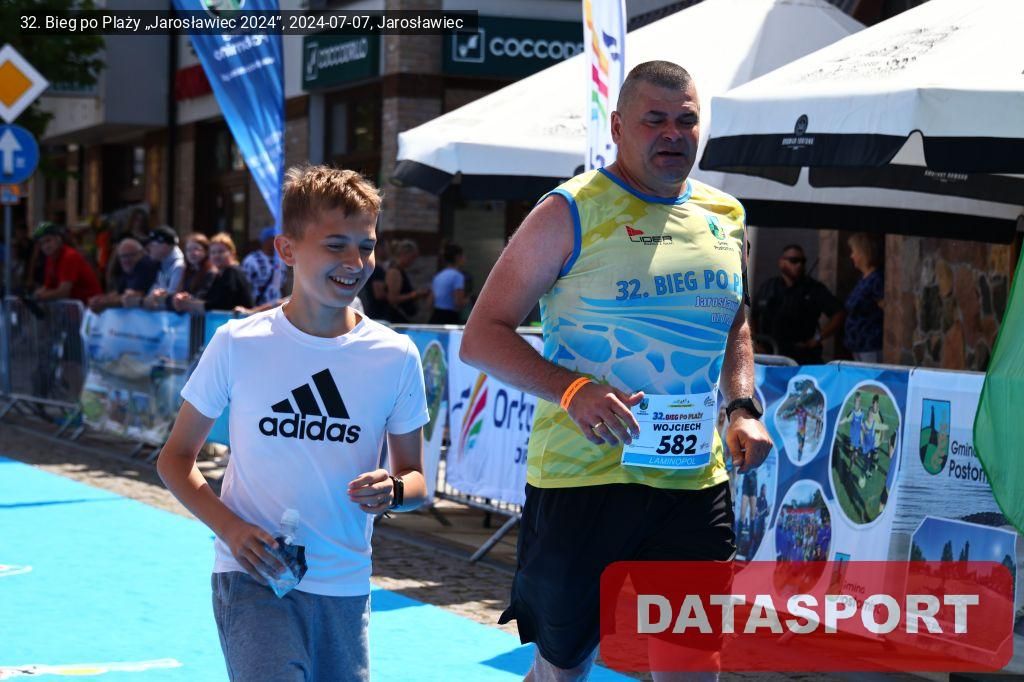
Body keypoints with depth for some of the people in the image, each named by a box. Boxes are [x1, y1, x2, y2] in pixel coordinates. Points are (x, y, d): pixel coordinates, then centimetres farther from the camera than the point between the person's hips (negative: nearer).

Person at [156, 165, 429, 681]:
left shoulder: (395, 357, 0)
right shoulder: (238, 344, -4)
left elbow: (416, 478, 9)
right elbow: (175, 458, 4)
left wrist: (393, 491, -16)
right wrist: (228, 526, -13)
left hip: (345, 586, 3)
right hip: (253, 577, -3)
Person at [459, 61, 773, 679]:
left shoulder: (726, 217, 11)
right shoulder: (570, 214, -6)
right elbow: (482, 337, -7)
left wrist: (744, 407, 8)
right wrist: (573, 390, -22)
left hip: (695, 483, 4)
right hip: (583, 480, -4)